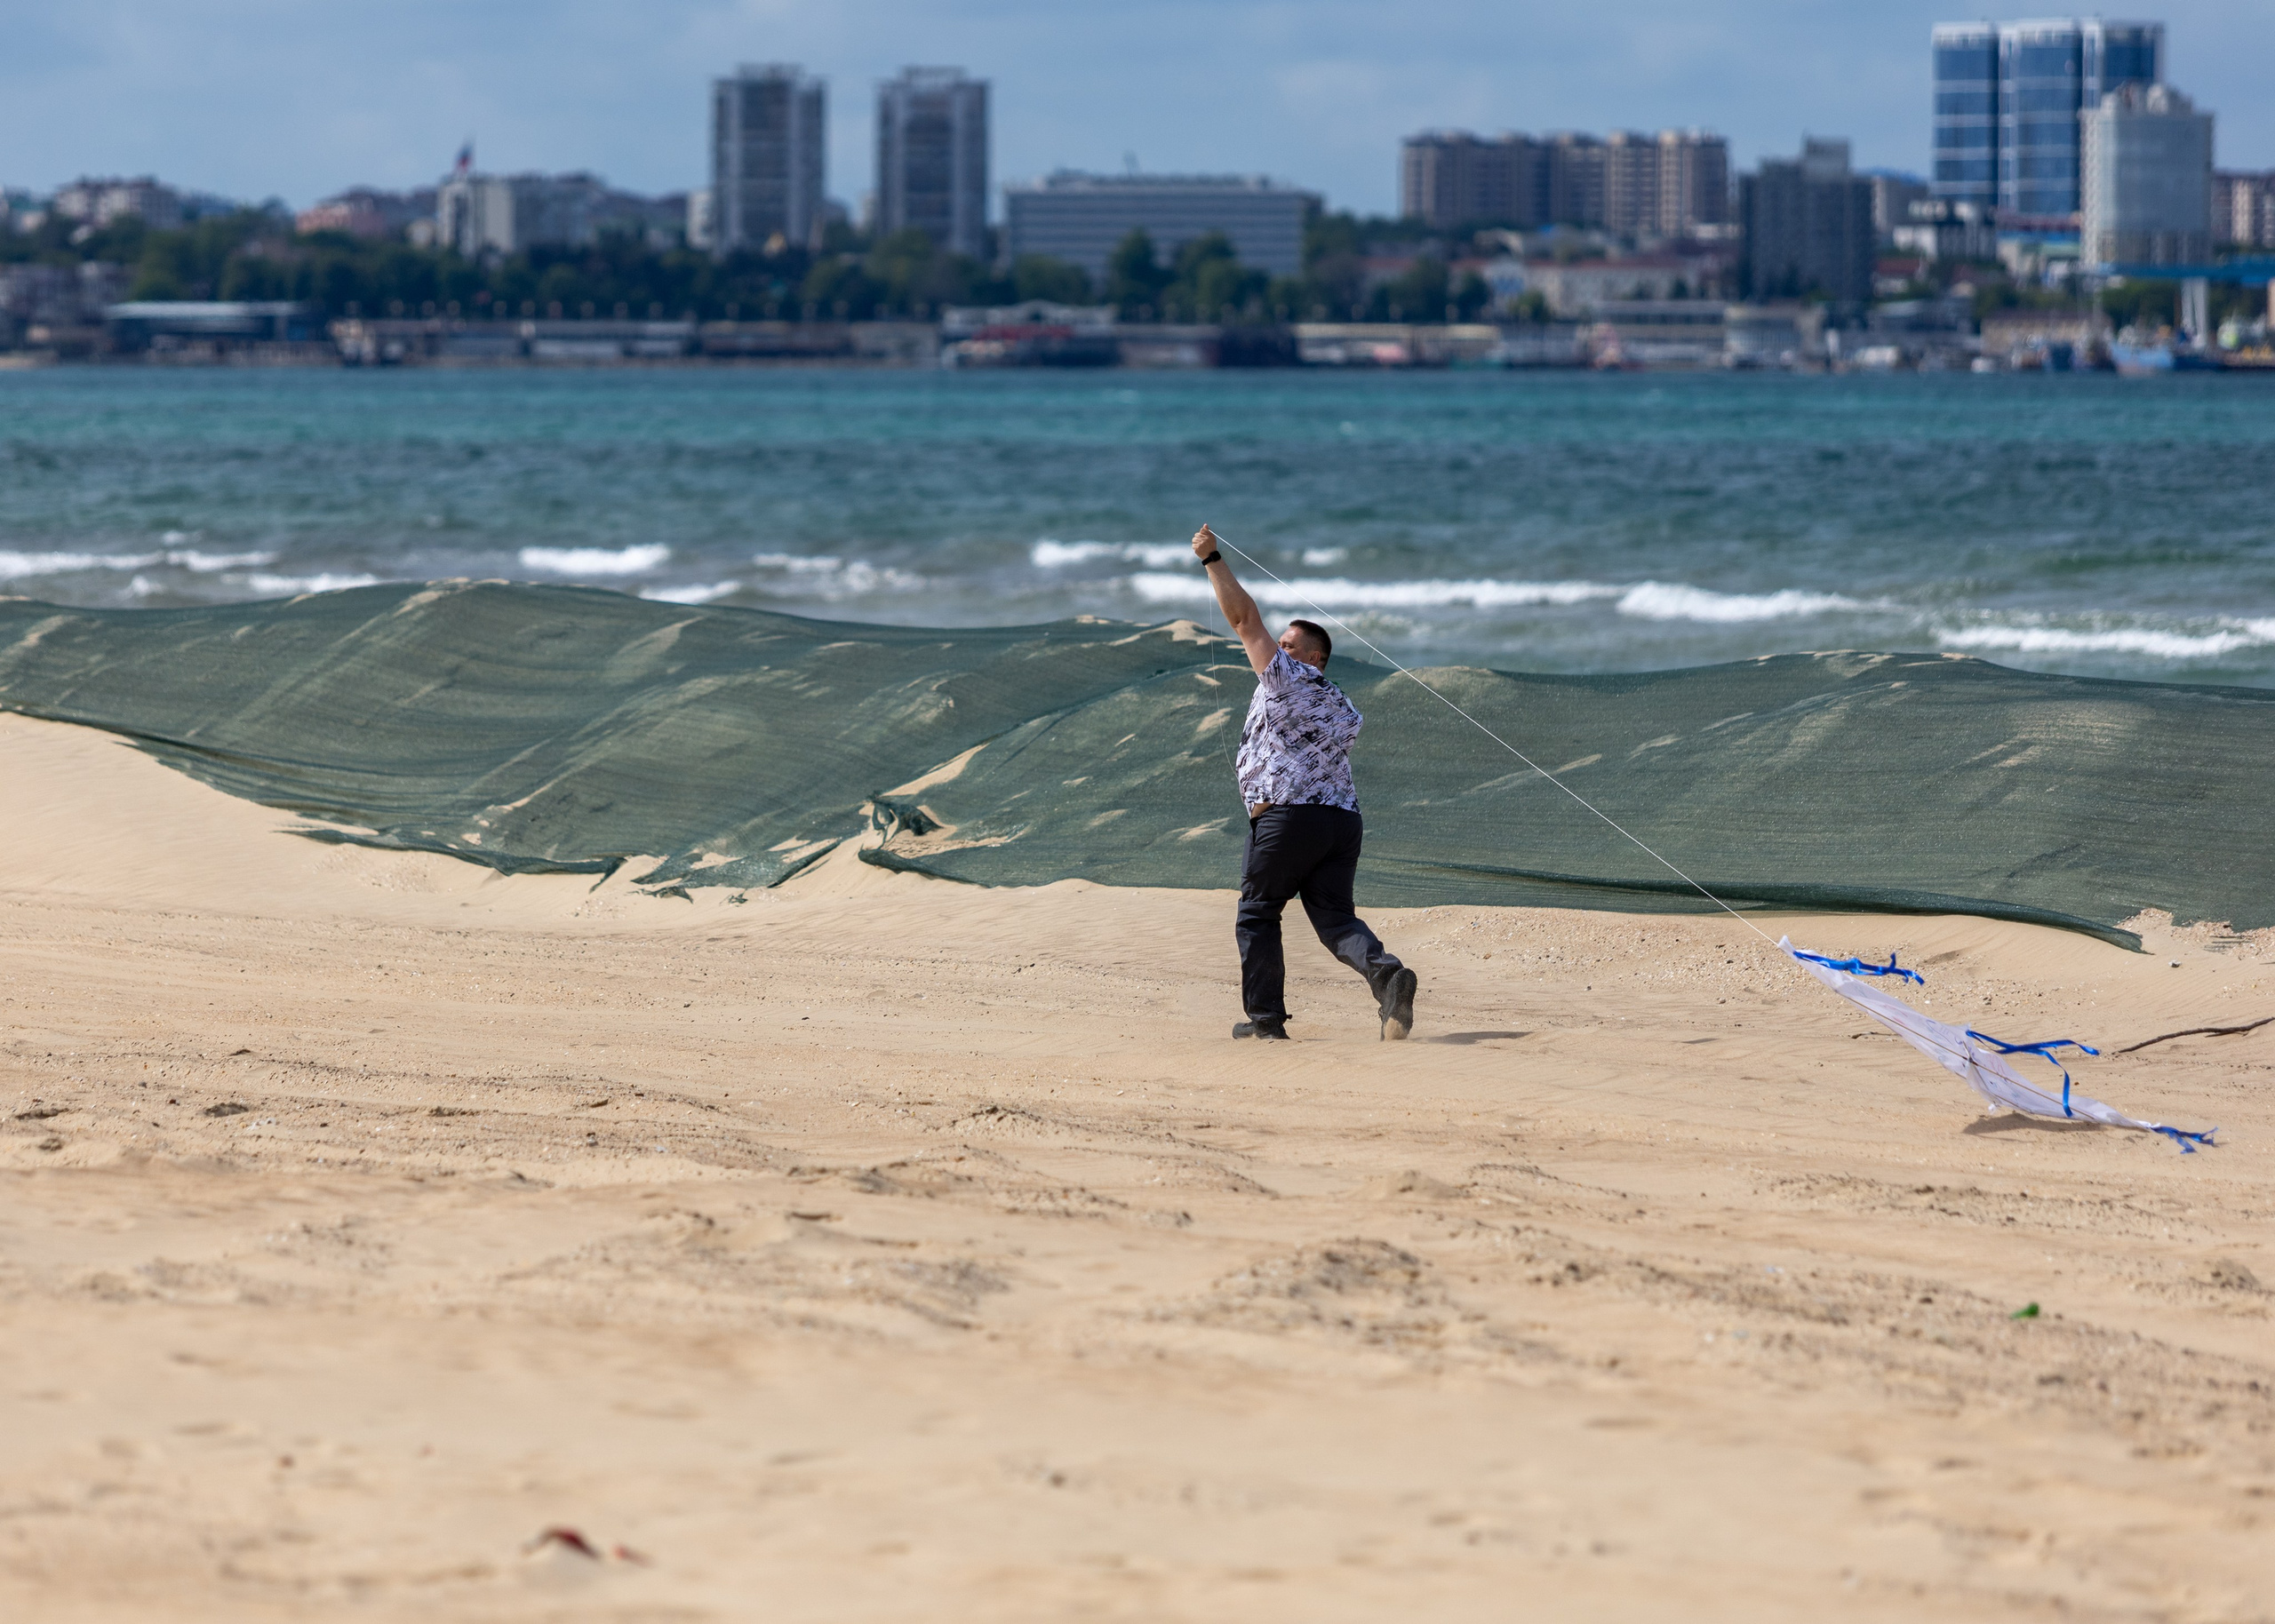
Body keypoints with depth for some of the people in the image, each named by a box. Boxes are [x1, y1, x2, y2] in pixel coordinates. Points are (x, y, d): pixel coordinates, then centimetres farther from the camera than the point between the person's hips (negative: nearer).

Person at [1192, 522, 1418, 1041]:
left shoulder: (1285, 678, 0)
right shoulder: (1341, 707, 20)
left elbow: (1244, 617, 0)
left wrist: (1212, 560, 3)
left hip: (1286, 818, -6)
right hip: (1343, 818, 6)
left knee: (1256, 916, 8)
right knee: (1335, 916, 3)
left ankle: (1266, 1015, 7)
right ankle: (1385, 972, -25)